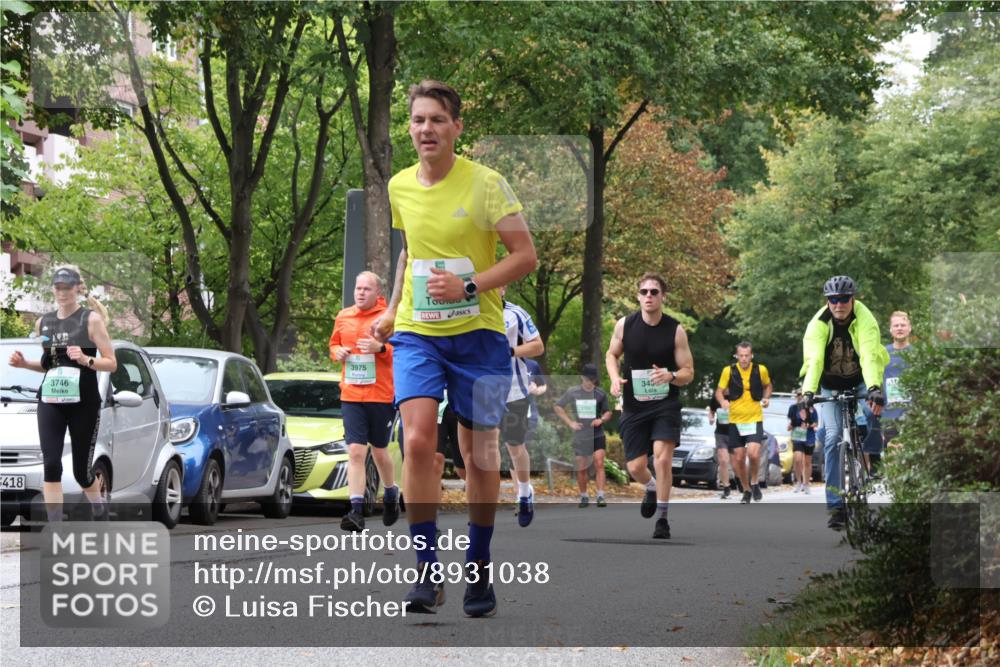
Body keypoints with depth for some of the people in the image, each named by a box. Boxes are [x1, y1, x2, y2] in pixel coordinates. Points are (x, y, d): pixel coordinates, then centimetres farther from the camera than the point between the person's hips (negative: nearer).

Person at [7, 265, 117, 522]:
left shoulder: (91, 320, -3)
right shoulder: (43, 323, 11)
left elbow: (112, 364, -5)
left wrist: (85, 359, -23)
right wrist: (25, 364, 3)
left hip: (83, 403, -3)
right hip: (50, 402, 3)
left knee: (81, 472, 4)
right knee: (51, 465, -14)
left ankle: (101, 511, 37)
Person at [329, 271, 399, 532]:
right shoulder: (343, 317, 10)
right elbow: (333, 344, 23)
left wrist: (380, 347, -21)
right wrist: (337, 352, 0)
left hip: (382, 395, -3)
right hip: (351, 396, 3)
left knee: (379, 451, 11)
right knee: (355, 452, -8)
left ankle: (391, 493, 39)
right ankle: (357, 510, -13)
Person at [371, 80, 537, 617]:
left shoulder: (486, 184, -9)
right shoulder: (400, 187, 6)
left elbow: (525, 256, -9)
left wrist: (468, 285, -20)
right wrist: (393, 310, 20)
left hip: (477, 334, -3)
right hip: (416, 334, 3)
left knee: (479, 453, 4)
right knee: (417, 440, -16)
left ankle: (478, 569, 21)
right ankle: (427, 571, -12)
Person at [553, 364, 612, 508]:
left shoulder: (600, 393, 0)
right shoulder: (572, 392, -2)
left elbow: (608, 412, 10)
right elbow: (557, 407, 7)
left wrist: (602, 419, -12)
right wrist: (570, 422, -4)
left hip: (598, 435, -1)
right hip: (580, 437, 1)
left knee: (599, 464, -16)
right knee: (581, 468, 5)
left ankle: (601, 496, -18)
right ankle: (584, 496, 22)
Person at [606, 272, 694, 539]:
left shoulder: (676, 330, -7)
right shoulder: (624, 325, -2)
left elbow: (688, 372, -2)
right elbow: (612, 354, 15)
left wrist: (671, 376, -24)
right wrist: (615, 377, -5)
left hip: (665, 404, -2)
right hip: (634, 406, 2)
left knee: (662, 458, -20)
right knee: (635, 467, 3)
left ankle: (662, 519, -7)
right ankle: (652, 488, 40)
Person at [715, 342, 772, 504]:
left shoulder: (761, 370, -1)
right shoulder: (729, 371, -3)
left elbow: (767, 385, 18)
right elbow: (719, 391, 3)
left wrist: (766, 398, -1)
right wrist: (722, 401, -18)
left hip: (755, 419, -1)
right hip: (735, 420, 1)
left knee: (753, 453, -20)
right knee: (738, 460, 4)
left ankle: (754, 483, 6)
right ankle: (746, 490, 24)